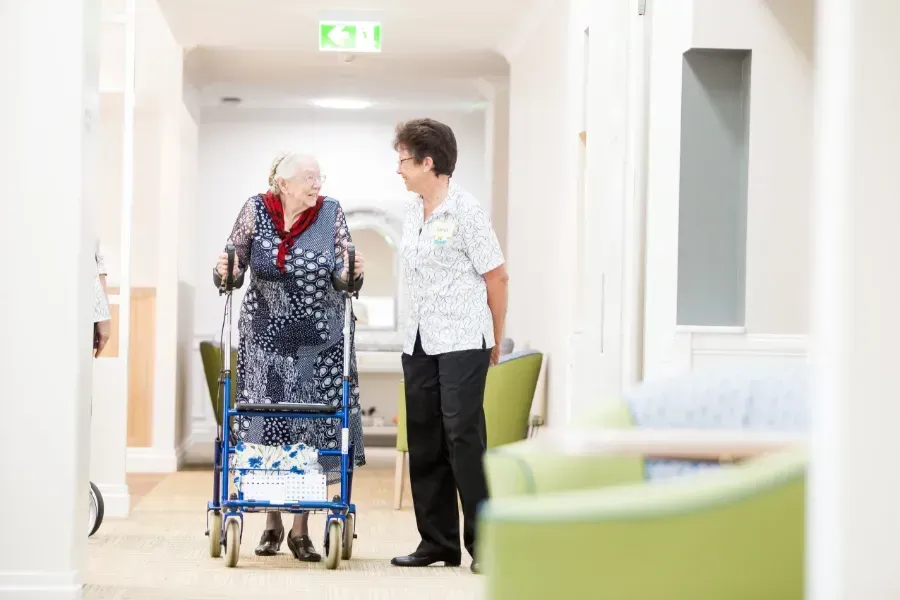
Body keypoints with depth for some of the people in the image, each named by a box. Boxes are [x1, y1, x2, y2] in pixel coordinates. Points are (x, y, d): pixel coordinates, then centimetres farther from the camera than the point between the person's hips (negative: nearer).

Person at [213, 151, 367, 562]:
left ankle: (300, 530, 9)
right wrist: (224, 271, -18)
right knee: (265, 426, 3)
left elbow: (344, 278, -2)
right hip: (266, 336, 0)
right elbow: (234, 276, 3)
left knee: (312, 428, 0)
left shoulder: (331, 212, -3)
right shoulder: (256, 211, -3)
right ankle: (272, 524, 18)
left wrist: (353, 272, -23)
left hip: (320, 341, 0)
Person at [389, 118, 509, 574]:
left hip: (461, 342, -8)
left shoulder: (465, 211, -9)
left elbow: (496, 277, -6)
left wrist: (495, 341, 1)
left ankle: (483, 542, -6)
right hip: (419, 343, 8)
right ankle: (437, 541, 15)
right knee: (424, 442, 8)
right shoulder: (412, 214, 13)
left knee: (463, 435, -11)